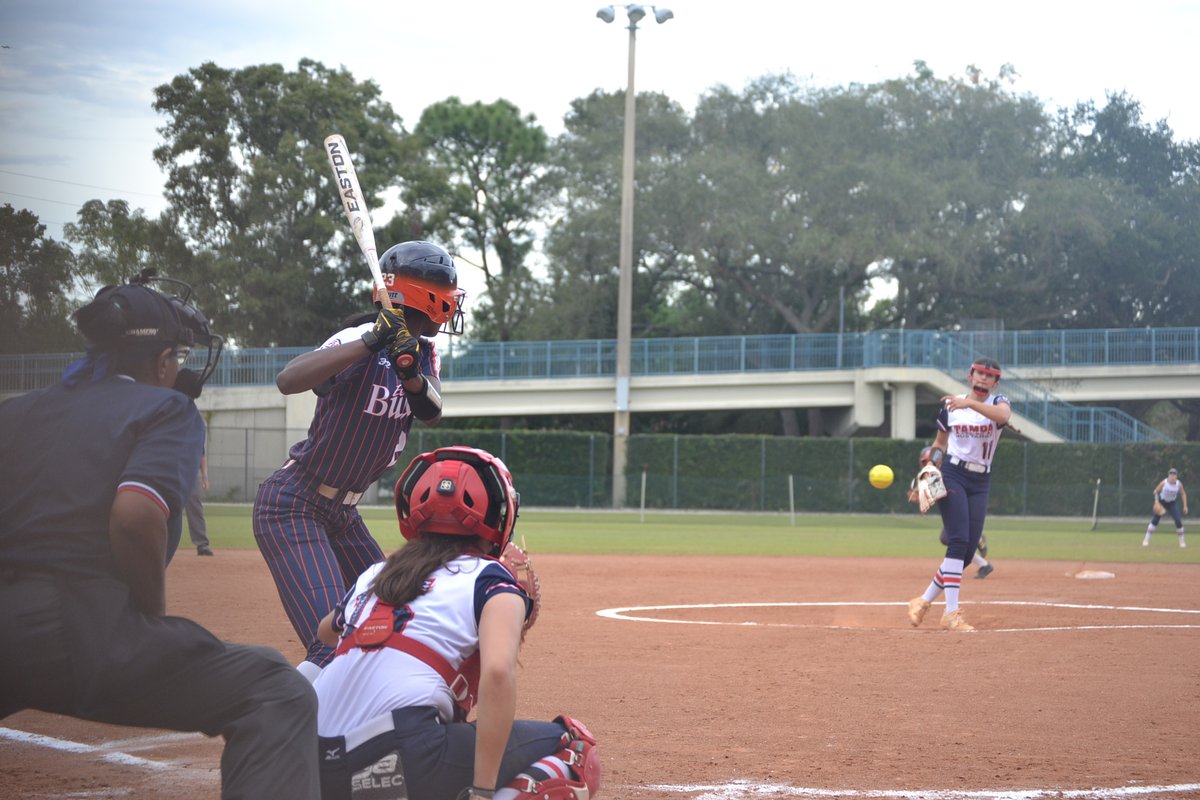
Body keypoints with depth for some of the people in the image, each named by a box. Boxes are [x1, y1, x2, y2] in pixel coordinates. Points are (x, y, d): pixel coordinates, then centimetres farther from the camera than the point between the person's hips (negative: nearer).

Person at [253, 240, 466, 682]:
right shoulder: (362, 341, -20)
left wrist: (412, 374, -33)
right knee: (333, 651, -23)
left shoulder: (423, 350, 5)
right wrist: (372, 342, -45)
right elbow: (288, 380, -37)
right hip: (293, 508, -9)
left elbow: (431, 412, -11)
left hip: (342, 513, 9)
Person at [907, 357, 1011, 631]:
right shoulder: (949, 405, 6)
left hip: (980, 483, 2)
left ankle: (924, 600, 16)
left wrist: (970, 403, -37)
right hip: (952, 475, -2)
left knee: (968, 551, 0)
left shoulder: (998, 402, 2)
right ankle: (951, 613, -20)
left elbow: (1003, 415, -25)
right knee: (958, 542, -18)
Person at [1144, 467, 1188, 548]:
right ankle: (1146, 540, -2)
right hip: (1162, 502, -2)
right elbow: (1156, 492, -10)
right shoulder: (1164, 483, -21)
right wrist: (1156, 503, -21)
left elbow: (1183, 494, 3)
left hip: (1172, 504, 2)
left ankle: (1182, 541, 7)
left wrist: (1185, 506, -2)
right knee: (1155, 520, -9)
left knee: (1178, 521, -9)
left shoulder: (1179, 484, -14)